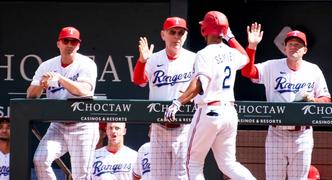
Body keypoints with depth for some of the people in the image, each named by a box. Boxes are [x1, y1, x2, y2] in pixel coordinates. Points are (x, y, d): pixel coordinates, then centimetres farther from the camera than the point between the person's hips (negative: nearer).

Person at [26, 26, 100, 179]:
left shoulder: (86, 64, -6)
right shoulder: (47, 66, 7)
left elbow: (84, 90, -24)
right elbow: (31, 95, 0)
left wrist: (59, 78, -33)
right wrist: (42, 84, -21)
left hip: (82, 126, -4)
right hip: (58, 125, 4)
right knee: (40, 159, -18)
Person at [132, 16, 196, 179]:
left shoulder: (193, 59, -1)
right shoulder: (154, 60, 3)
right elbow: (139, 80, -12)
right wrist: (142, 60, -31)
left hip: (184, 127, -2)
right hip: (159, 128, 2)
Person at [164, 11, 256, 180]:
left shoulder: (205, 54, -11)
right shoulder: (232, 53, 9)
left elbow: (199, 85, -27)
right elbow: (245, 57, 35)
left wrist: (178, 103, -34)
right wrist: (230, 37, 38)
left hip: (209, 112, -6)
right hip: (230, 112, 6)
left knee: (194, 163, 6)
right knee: (228, 164, 12)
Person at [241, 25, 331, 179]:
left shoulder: (313, 70, 4)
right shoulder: (272, 67, 1)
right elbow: (247, 71, -13)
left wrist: (314, 100, -13)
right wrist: (252, 46, -24)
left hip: (302, 134, 1)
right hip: (276, 133, 0)